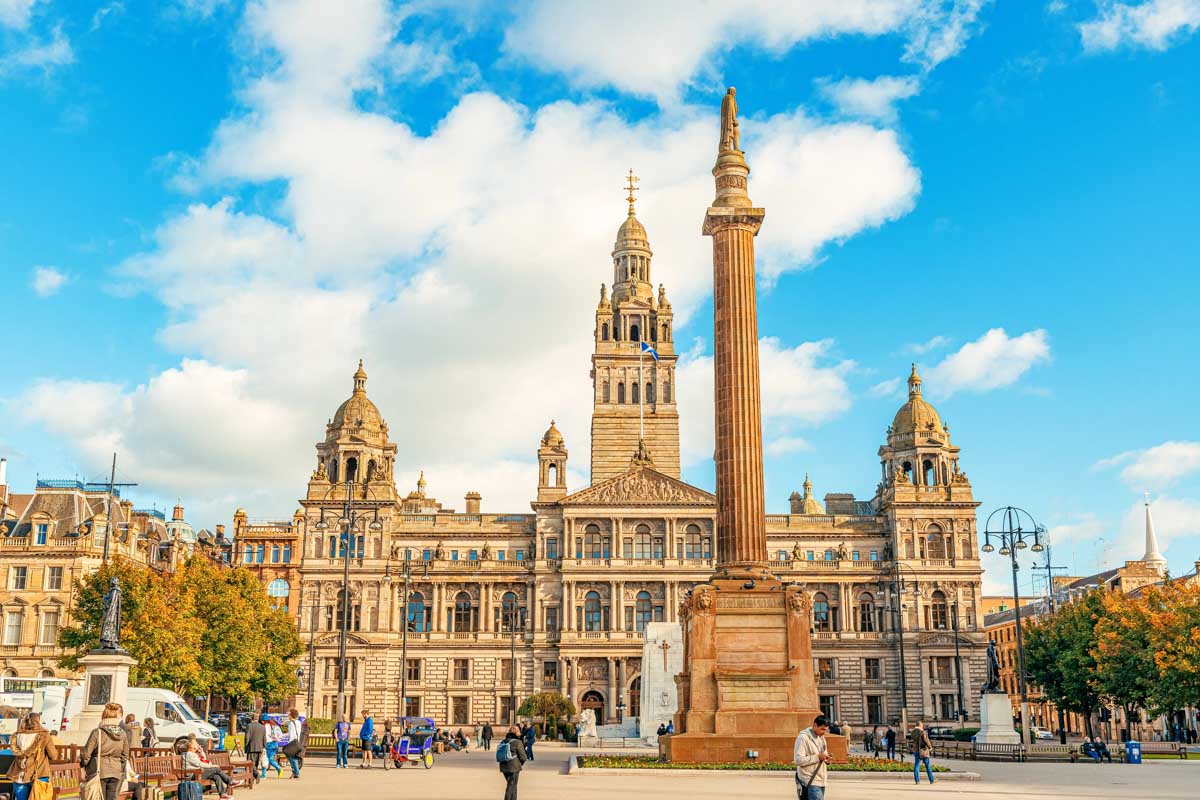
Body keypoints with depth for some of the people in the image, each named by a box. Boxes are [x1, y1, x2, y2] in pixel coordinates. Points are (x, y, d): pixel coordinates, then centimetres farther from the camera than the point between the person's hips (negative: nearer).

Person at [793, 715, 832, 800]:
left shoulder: (821, 737, 15)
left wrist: (827, 759, 1)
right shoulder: (803, 738, -12)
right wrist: (817, 757, -22)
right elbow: (798, 759, -19)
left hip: (821, 781, 8)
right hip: (810, 782, -8)